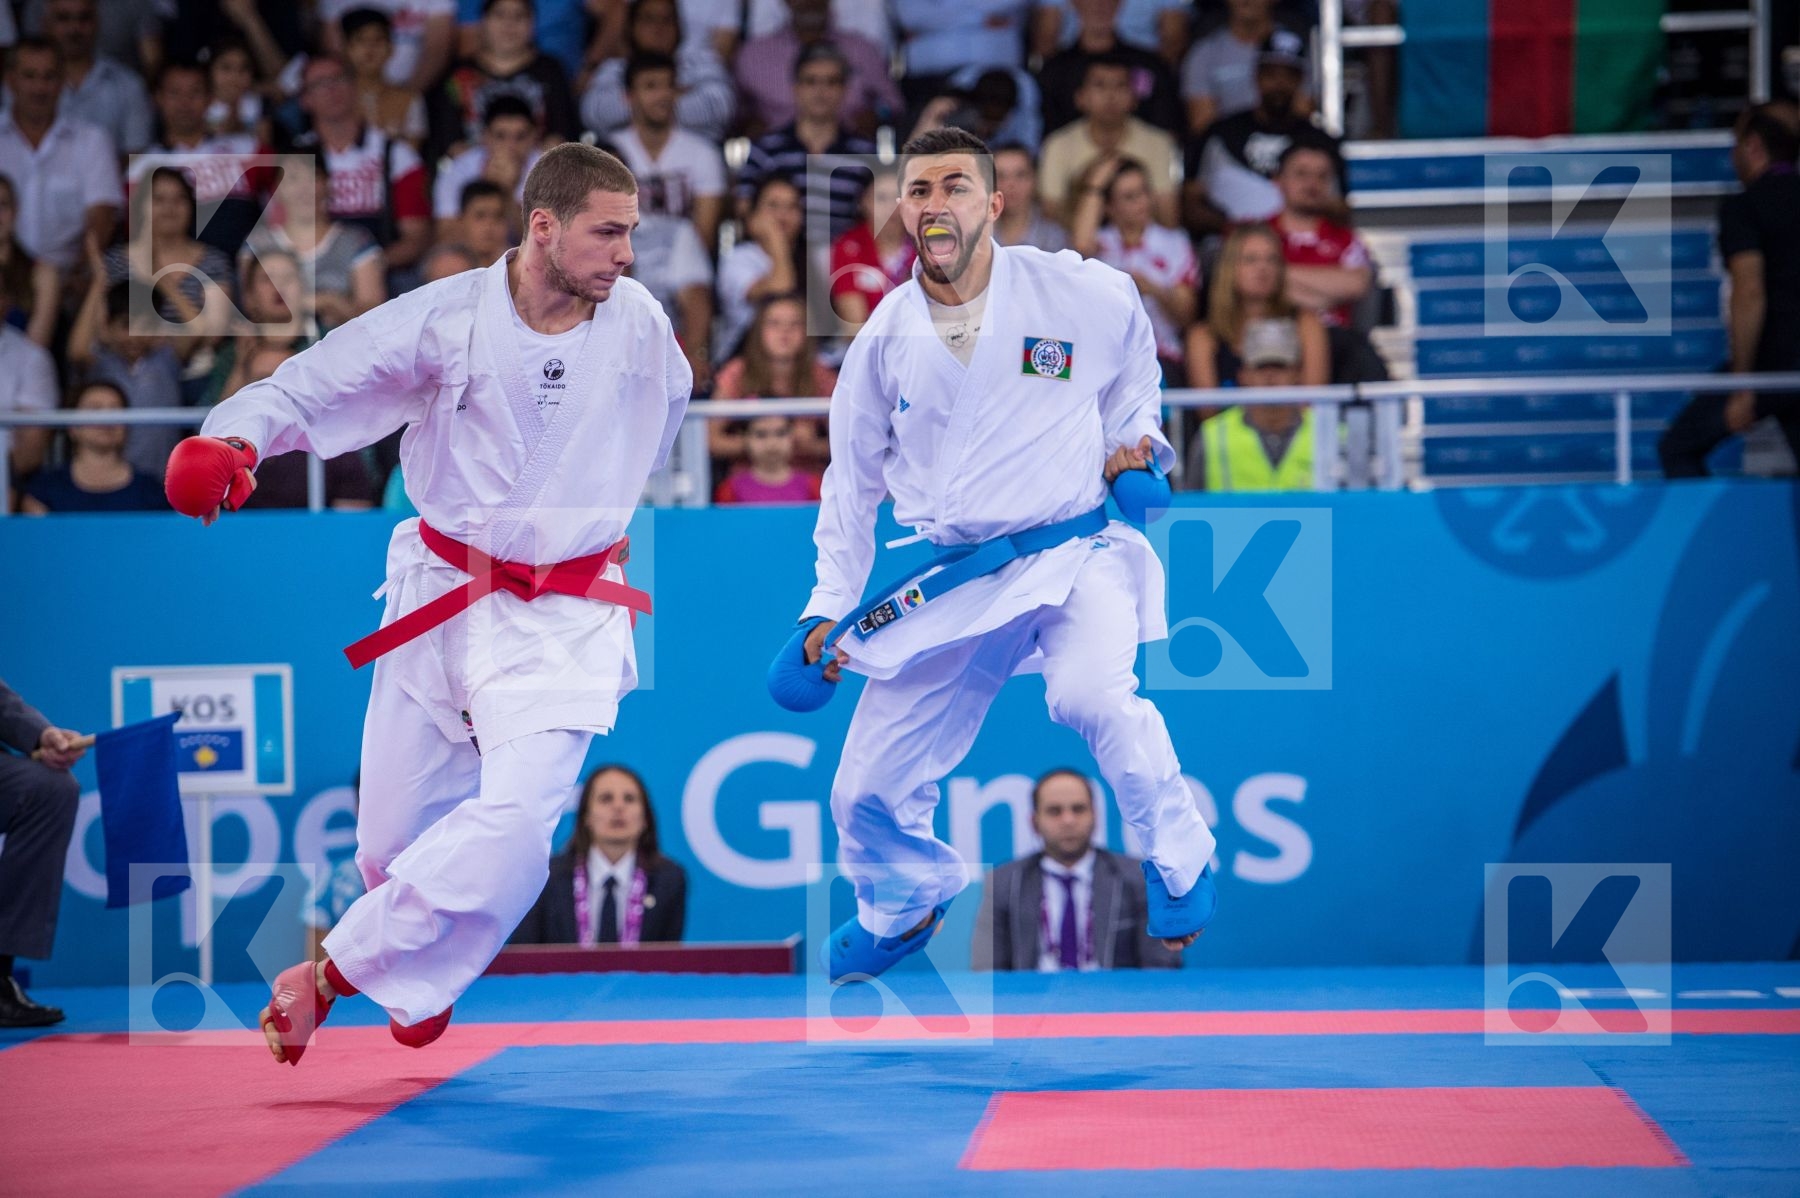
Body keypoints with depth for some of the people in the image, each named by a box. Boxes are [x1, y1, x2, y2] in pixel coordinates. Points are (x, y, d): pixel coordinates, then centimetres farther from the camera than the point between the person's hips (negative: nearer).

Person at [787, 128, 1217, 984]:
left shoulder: (1081, 294, -6)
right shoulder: (885, 339, 1)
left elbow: (1133, 370, 17)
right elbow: (853, 481, 13)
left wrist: (1133, 440, 1)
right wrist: (830, 607, 10)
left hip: (1073, 554, -3)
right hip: (948, 585, 3)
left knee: (1091, 694, -35)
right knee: (868, 793, 5)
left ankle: (1179, 861, -9)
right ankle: (908, 901, 40)